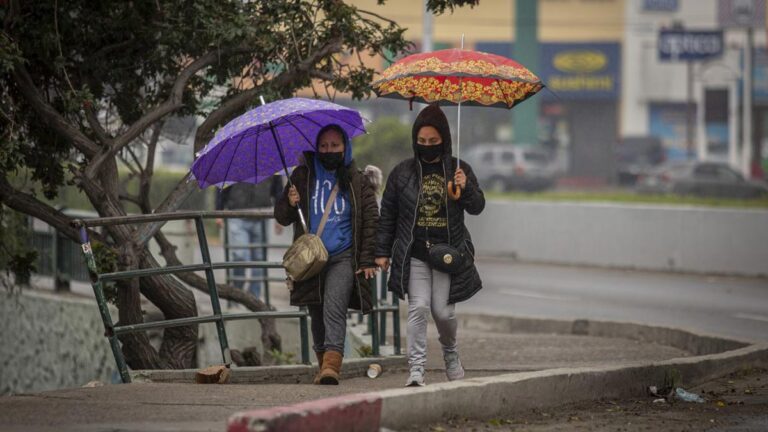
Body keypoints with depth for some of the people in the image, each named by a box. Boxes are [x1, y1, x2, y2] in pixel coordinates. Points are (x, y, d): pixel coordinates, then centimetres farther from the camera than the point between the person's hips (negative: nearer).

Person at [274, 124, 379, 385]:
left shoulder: (357, 181, 6)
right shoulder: (302, 177, 10)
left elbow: (371, 221, 6)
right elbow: (282, 218, 14)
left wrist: (368, 260, -1)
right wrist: (290, 204, -9)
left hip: (343, 257, -3)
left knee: (334, 307, -20)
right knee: (317, 315, 6)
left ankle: (331, 365, -31)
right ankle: (323, 365, 20)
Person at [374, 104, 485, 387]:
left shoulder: (459, 170, 6)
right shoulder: (403, 173, 6)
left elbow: (477, 207, 4)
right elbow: (387, 215, 11)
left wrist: (466, 188, -17)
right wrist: (382, 252, 8)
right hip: (414, 254, 0)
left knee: (443, 311, 1)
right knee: (418, 308, -12)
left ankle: (450, 354, 31)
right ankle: (416, 368, -13)